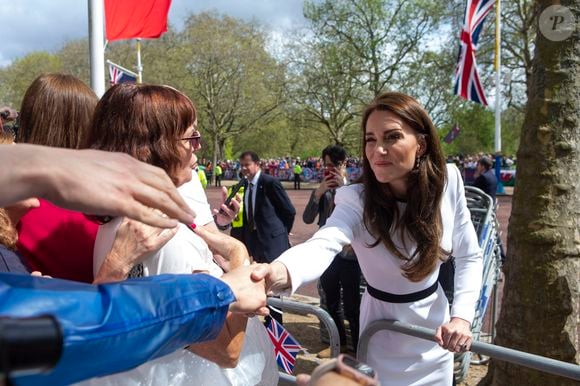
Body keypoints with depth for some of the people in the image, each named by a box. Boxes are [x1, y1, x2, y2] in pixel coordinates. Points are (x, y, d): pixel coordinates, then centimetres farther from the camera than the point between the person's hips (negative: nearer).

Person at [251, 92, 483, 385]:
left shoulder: (448, 181, -15)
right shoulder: (357, 200, -25)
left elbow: (469, 256, -4)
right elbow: (323, 244, -46)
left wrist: (462, 315, -19)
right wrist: (280, 271, -67)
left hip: (435, 330, 3)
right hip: (385, 337, -3)